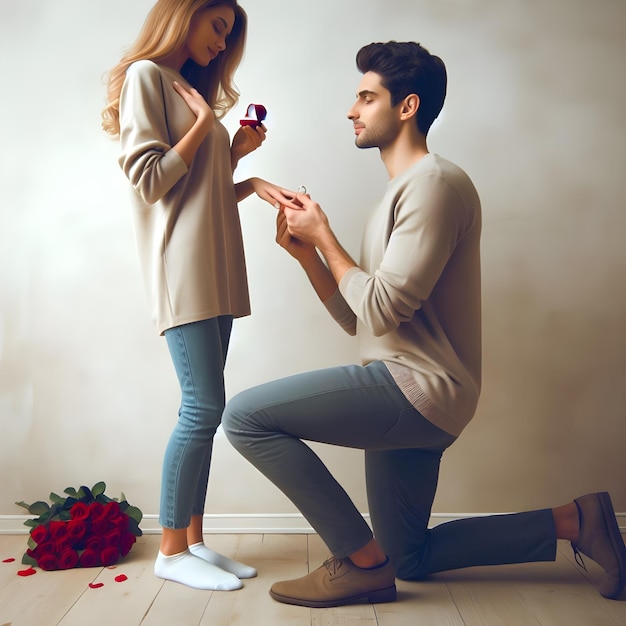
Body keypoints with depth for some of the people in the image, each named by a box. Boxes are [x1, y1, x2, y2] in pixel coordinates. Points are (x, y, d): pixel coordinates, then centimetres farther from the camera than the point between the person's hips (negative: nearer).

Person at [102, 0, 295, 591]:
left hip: (215, 269, 8)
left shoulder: (194, 91, 25)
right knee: (203, 407, -10)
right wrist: (202, 127, -3)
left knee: (203, 409, 5)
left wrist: (239, 158, 9)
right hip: (180, 266, -8)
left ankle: (193, 539, 14)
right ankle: (171, 550, 5)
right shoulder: (145, 76, 0)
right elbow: (149, 180, -11)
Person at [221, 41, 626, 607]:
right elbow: (358, 319, 15)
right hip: (412, 397, 10)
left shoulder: (435, 182, -12)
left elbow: (382, 309, -20)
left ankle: (361, 561, -4)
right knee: (410, 560, 21)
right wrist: (305, 251, 5)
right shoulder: (402, 192, 19)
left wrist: (325, 235, -8)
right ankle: (574, 520, 25)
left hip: (419, 387, -10)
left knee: (246, 416, -15)